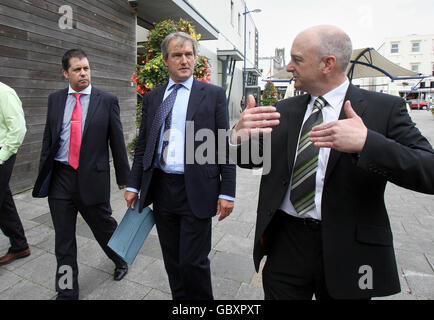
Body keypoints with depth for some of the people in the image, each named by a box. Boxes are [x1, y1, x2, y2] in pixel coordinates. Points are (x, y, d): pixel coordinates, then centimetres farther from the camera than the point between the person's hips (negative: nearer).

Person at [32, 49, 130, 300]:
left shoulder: (107, 100, -3)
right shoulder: (55, 100, 8)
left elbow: (117, 141, -2)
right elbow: (48, 139, 13)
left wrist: (124, 179, -1)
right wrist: (43, 175, 12)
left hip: (92, 178, -3)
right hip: (60, 177, 4)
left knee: (105, 228, 13)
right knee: (64, 238, 12)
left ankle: (121, 261, 45)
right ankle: (67, 290, 31)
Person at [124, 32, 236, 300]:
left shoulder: (214, 94, 0)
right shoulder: (152, 98, 11)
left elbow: (225, 145, -3)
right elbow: (143, 145, 13)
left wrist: (227, 192, -8)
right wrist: (133, 185, 9)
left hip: (196, 190, -4)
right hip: (161, 188, 4)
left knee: (193, 261, 1)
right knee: (172, 260, 16)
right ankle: (180, 298, 39)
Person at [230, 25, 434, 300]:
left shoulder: (385, 109, -6)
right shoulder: (285, 109, 4)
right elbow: (251, 158, 6)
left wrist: (367, 142, -30)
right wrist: (239, 137, -17)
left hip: (349, 249, -2)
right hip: (284, 244, 3)